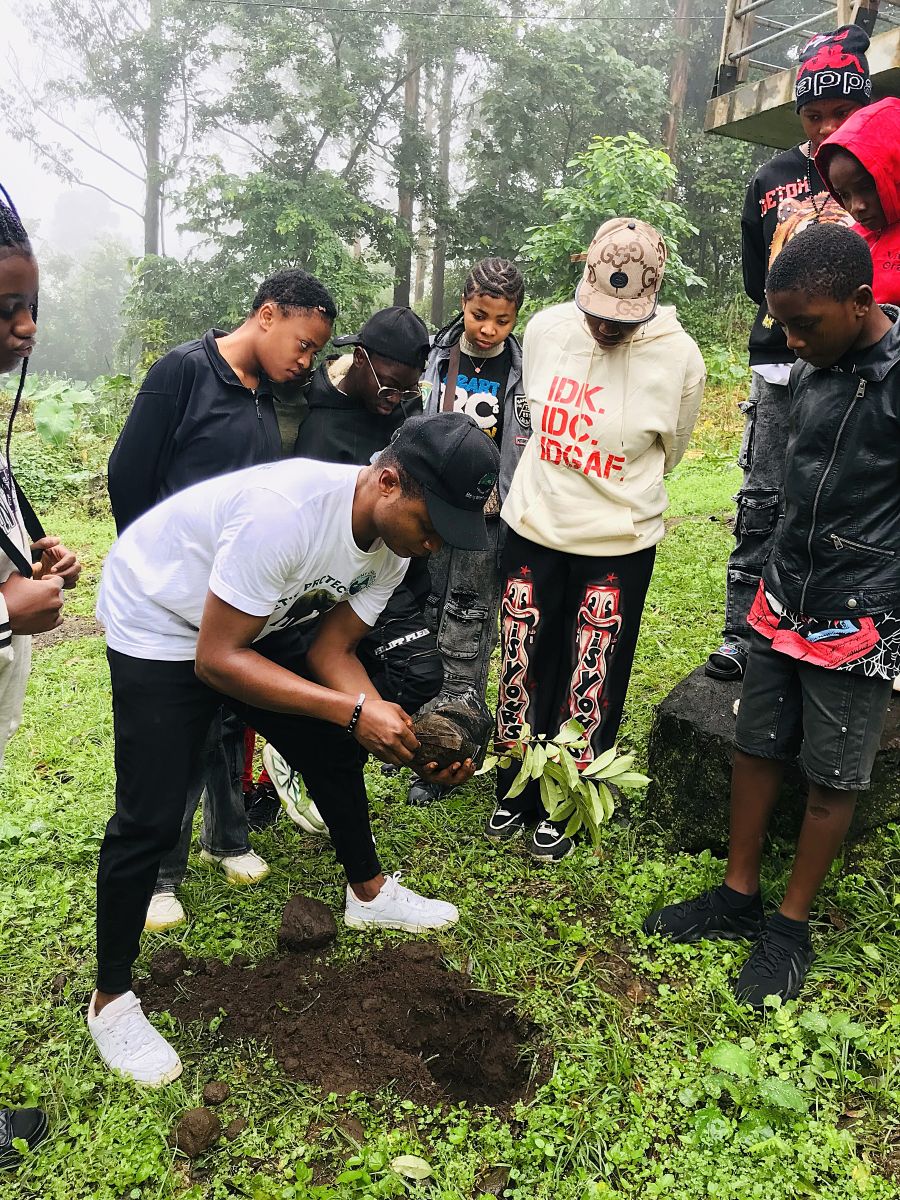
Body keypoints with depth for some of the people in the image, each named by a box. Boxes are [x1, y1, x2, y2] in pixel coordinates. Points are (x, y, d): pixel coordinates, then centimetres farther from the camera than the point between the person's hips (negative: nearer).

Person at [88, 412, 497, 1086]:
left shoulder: (396, 536, -13)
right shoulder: (285, 510, -38)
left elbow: (333, 650, -6)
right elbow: (216, 658, -32)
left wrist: (405, 736, -22)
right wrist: (355, 711, -35)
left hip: (258, 624, 7)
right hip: (158, 621, -7)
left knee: (337, 752, 9)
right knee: (150, 820, -10)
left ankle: (368, 893, 34)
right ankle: (111, 999, 12)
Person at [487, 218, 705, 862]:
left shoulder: (679, 357, -13)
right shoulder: (546, 329, -5)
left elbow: (668, 453, 4)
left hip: (617, 548, -3)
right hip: (532, 529, 3)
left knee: (589, 688, 7)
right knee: (521, 671, 13)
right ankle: (515, 792, 34)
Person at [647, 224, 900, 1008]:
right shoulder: (812, 369, 4)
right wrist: (782, 576, 15)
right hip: (784, 602, 6)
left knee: (831, 779, 8)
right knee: (757, 748, 13)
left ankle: (791, 928, 24)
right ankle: (739, 897, 30)